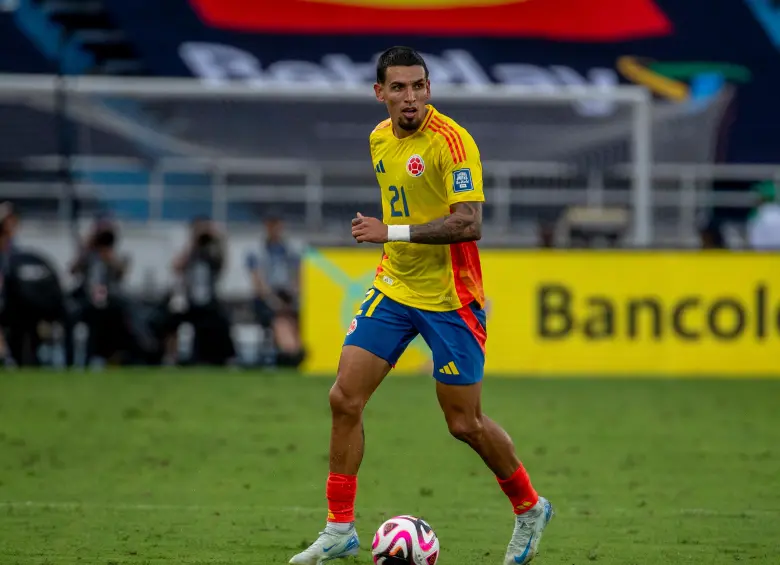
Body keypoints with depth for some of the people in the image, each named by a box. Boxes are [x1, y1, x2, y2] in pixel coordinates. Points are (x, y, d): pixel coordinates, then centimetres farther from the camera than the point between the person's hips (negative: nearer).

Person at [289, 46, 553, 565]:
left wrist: (392, 232, -30)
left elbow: (469, 224, -27)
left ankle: (530, 510, 24)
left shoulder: (452, 141, -17)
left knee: (464, 423, 0)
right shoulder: (380, 138, 6)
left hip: (448, 298, -7)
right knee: (345, 398, -4)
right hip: (393, 288, 7)